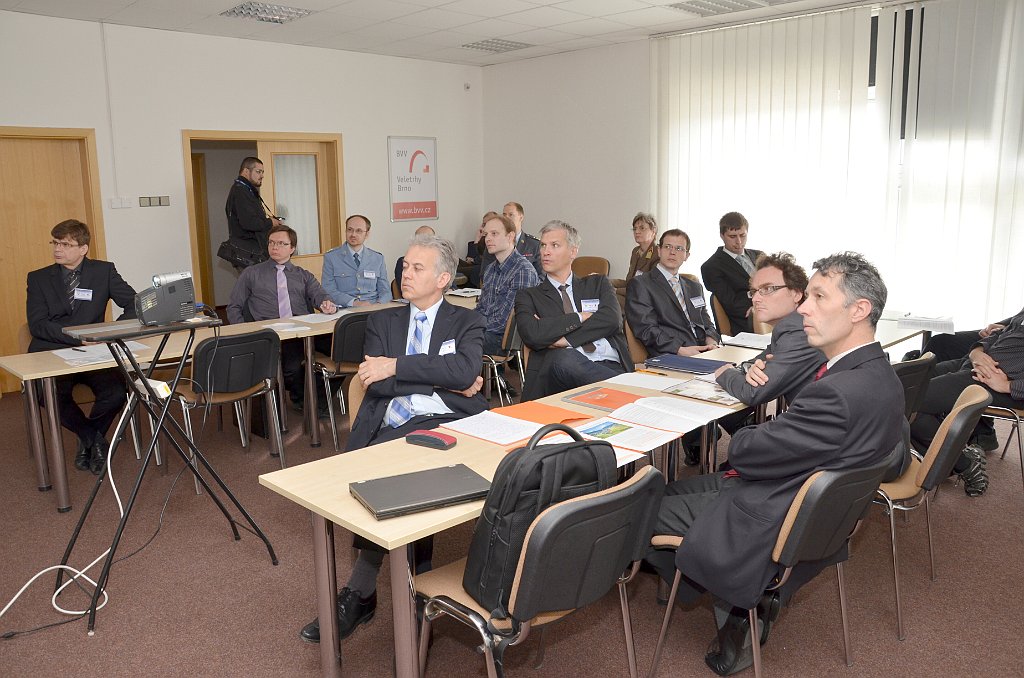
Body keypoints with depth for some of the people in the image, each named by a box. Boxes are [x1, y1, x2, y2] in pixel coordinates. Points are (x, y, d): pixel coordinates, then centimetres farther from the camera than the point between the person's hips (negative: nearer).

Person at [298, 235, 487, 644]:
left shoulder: (466, 322, 16)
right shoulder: (383, 321, 23)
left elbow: (465, 370, -7)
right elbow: (377, 384, 6)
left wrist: (397, 366, -7)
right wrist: (443, 381, -1)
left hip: (448, 422, -2)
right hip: (392, 427, 3)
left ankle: (359, 593, -15)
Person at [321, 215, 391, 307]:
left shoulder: (378, 258, 13)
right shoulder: (331, 257, 5)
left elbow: (385, 291, 11)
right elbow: (329, 291, -3)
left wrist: (379, 304, -12)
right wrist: (354, 303, -18)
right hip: (345, 312, -2)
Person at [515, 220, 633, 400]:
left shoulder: (598, 284, 23)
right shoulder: (528, 296, 17)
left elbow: (612, 320, 1)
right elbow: (532, 335, -4)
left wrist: (565, 339, -7)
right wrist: (580, 317, 1)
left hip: (610, 367, 0)